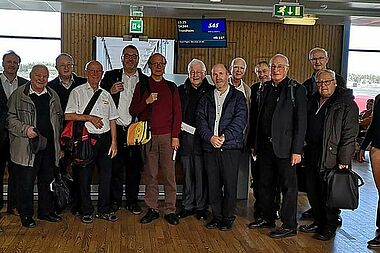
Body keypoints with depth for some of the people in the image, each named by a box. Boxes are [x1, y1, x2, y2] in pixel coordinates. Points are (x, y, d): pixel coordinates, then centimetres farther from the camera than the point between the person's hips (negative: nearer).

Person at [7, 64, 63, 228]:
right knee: (26, 182, 1)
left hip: (49, 146, 5)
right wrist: (25, 129, -18)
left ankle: (46, 211, 28)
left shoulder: (53, 96, 13)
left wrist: (57, 138, 13)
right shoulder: (18, 95, -1)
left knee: (47, 180, 14)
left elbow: (59, 118, 21)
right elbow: (11, 118, -3)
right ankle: (26, 215, 16)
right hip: (27, 147, -4)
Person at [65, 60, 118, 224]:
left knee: (106, 176, 6)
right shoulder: (77, 92, 2)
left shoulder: (106, 94, 16)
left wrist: (113, 142, 6)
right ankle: (86, 211, 15)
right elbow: (68, 116, -7)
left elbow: (112, 120, 13)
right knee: (85, 177, 2)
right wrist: (90, 118, -14)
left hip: (105, 138, 4)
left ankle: (104, 210, 17)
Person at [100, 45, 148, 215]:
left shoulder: (145, 81, 9)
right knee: (115, 167, 3)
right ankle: (115, 201, 16)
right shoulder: (111, 76, 9)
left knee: (134, 167, 6)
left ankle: (132, 201, 19)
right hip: (116, 129, -1)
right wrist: (111, 91, -13)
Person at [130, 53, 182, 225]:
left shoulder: (171, 87, 10)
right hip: (148, 136, 0)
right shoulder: (142, 86, 10)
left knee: (169, 175, 0)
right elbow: (132, 111, 6)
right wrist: (146, 101, -11)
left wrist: (175, 136, -2)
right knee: (151, 175, 5)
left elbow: (177, 113, 7)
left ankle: (170, 210, 7)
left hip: (167, 136, 0)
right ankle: (152, 209, 13)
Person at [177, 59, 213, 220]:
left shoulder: (211, 91, 2)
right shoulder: (180, 91, 11)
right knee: (187, 173, 10)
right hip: (185, 138, 3)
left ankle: (201, 207, 13)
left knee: (201, 174, 1)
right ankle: (187, 206, 20)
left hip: (202, 139, -3)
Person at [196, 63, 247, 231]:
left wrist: (224, 137, -16)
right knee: (213, 184, 7)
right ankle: (216, 216, 20)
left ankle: (228, 217, 15)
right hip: (210, 147, 3)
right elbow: (201, 121, 5)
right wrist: (210, 137, -12)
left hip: (230, 147, -3)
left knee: (230, 184, 1)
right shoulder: (206, 98, 15)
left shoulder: (238, 96, 5)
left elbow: (240, 120, -6)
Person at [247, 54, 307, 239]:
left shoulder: (296, 90, -6)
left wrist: (297, 150, -15)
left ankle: (289, 225, 15)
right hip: (265, 147, 7)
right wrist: (256, 144, 12)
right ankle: (268, 218, 32)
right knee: (265, 185, 16)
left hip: (285, 147, -6)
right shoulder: (267, 88, 12)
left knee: (288, 187, 4)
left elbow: (301, 123, -10)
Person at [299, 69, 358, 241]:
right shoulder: (313, 102, 13)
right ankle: (318, 222, 31)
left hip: (332, 159, -7)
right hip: (312, 156, 7)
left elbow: (349, 135, -14)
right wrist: (303, 148, 13)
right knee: (312, 192, 13)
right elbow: (305, 127, 20)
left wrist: (344, 161, -18)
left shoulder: (346, 104, -9)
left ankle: (330, 227, 20)